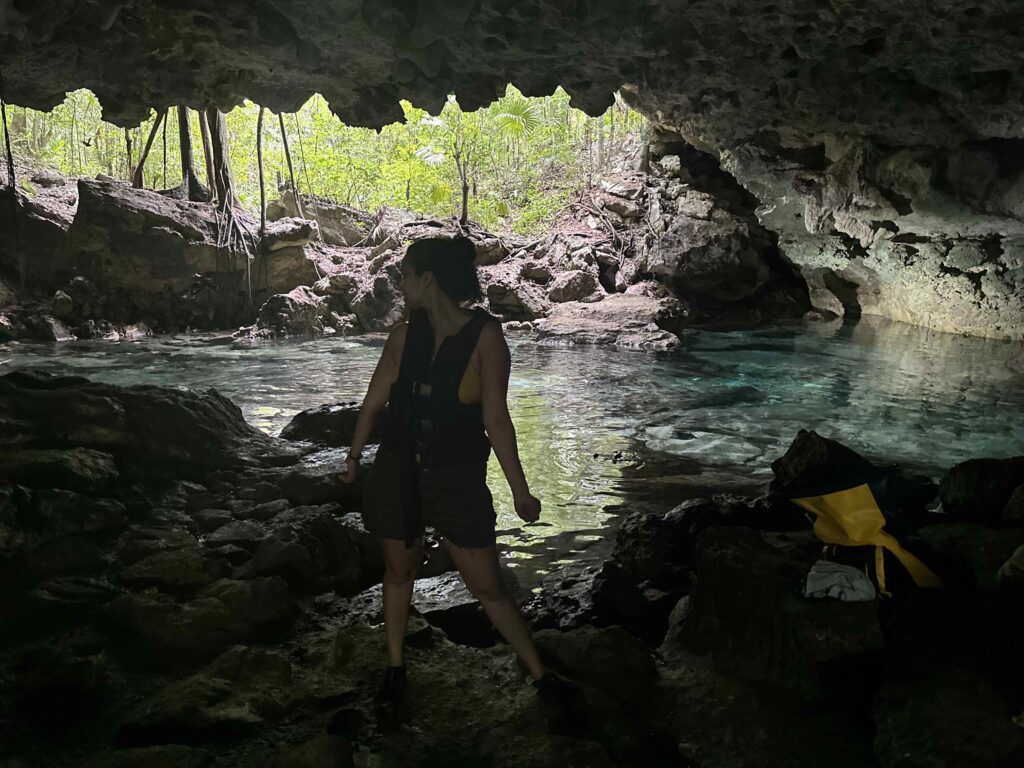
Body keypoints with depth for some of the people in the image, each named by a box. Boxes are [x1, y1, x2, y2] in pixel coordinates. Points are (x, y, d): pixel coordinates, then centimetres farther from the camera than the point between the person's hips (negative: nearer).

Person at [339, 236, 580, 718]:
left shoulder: (484, 336, -14)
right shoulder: (404, 335, -2)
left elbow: (495, 418, -14)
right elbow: (374, 402, 10)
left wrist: (519, 490, -12)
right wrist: (353, 457, 20)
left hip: (458, 479, -4)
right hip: (397, 474, 4)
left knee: (488, 587, 2)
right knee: (398, 571, 16)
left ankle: (541, 676, 19)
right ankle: (395, 667, 37)